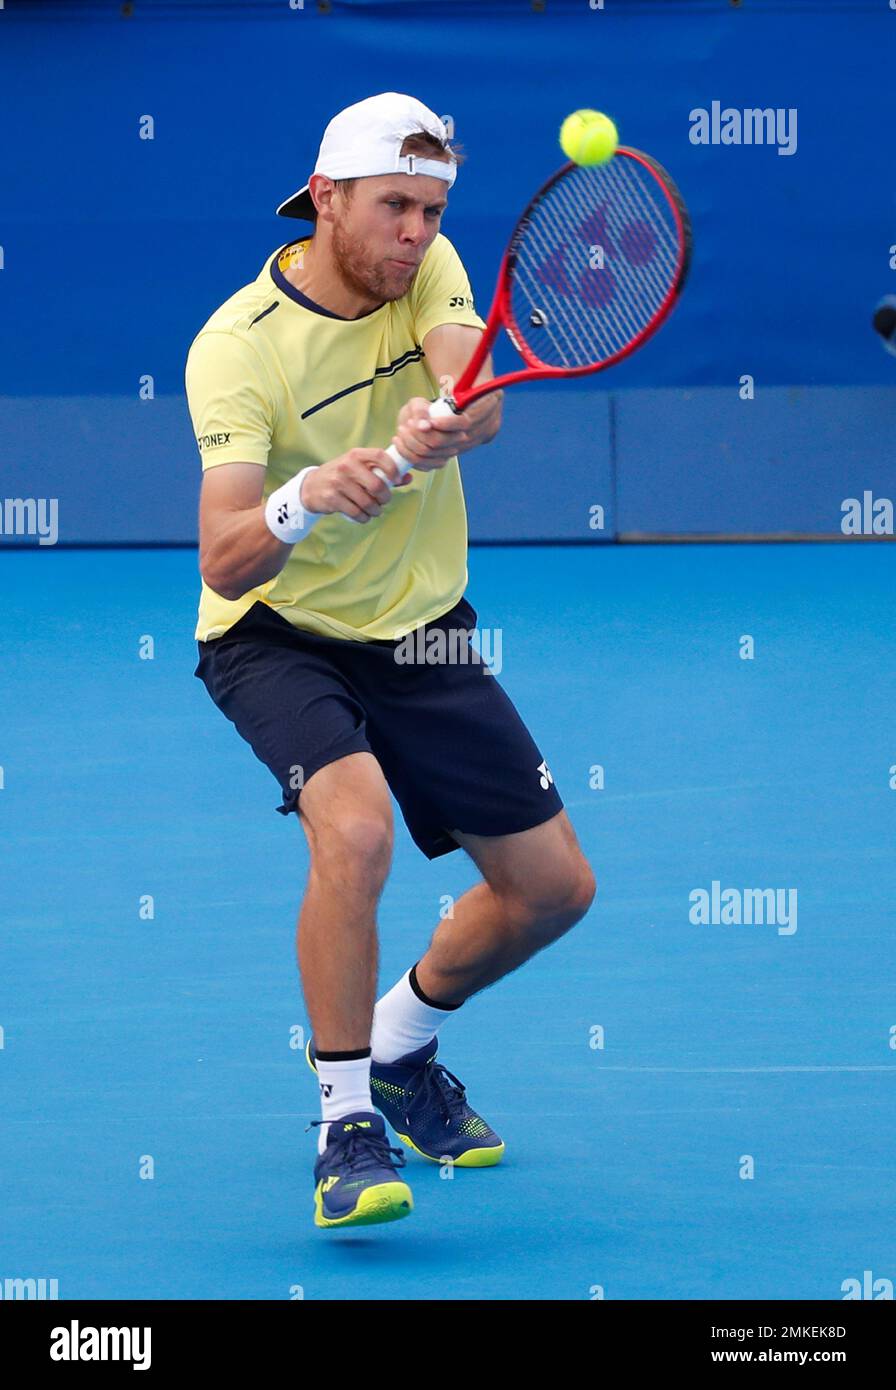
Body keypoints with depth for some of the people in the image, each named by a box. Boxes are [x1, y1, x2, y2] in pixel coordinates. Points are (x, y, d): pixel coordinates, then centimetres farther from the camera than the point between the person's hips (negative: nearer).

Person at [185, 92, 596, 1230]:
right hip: (278, 635, -6)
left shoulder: (428, 272, -7)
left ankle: (401, 1049, 33)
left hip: (421, 631, 6)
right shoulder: (237, 346, -23)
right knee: (354, 828, -33)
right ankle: (345, 1124, -19)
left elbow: (482, 404, -27)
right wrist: (302, 500, -52)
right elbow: (224, 563, -31)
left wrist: (441, 427, -51)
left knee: (554, 888, 6)